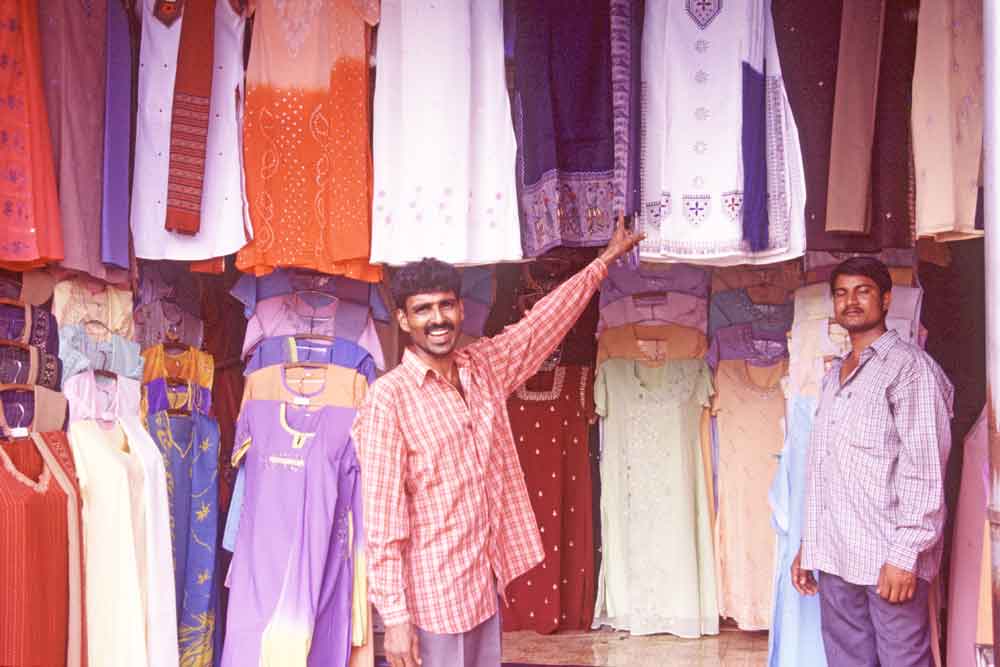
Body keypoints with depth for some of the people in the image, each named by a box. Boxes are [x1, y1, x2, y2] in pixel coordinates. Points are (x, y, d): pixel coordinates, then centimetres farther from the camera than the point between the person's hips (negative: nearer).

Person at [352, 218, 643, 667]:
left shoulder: (485, 368, 4)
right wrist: (394, 616, -19)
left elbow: (546, 319, 17)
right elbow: (382, 516, -17)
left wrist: (607, 258, 24)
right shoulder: (389, 397, -15)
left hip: (487, 581, 7)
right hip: (434, 593, -6)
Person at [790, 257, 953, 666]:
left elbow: (926, 470, -12)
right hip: (835, 558, 7)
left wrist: (905, 555, -18)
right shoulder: (833, 376, 18)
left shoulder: (910, 367, -5)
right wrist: (808, 546, 16)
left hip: (888, 559, -7)